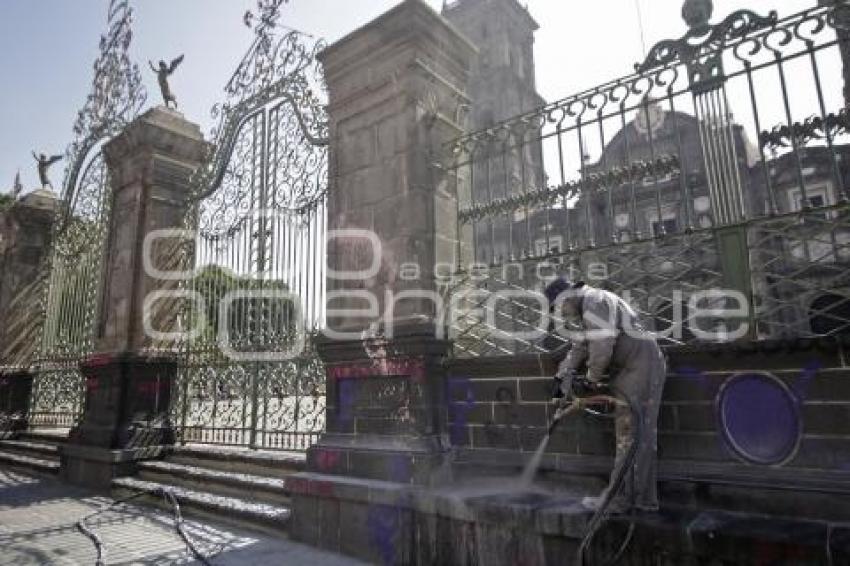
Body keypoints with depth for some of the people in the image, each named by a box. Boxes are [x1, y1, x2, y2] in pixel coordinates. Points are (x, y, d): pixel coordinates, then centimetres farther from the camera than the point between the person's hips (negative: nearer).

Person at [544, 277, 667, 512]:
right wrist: (564, 375, 11)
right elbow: (580, 348, 20)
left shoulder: (595, 301, -14)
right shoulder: (587, 310, 19)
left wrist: (592, 376, -7)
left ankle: (618, 498, -1)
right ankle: (645, 498, 18)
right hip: (633, 370, 10)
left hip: (641, 367, -10)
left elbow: (601, 347, -22)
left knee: (628, 433, -7)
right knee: (643, 435, 11)